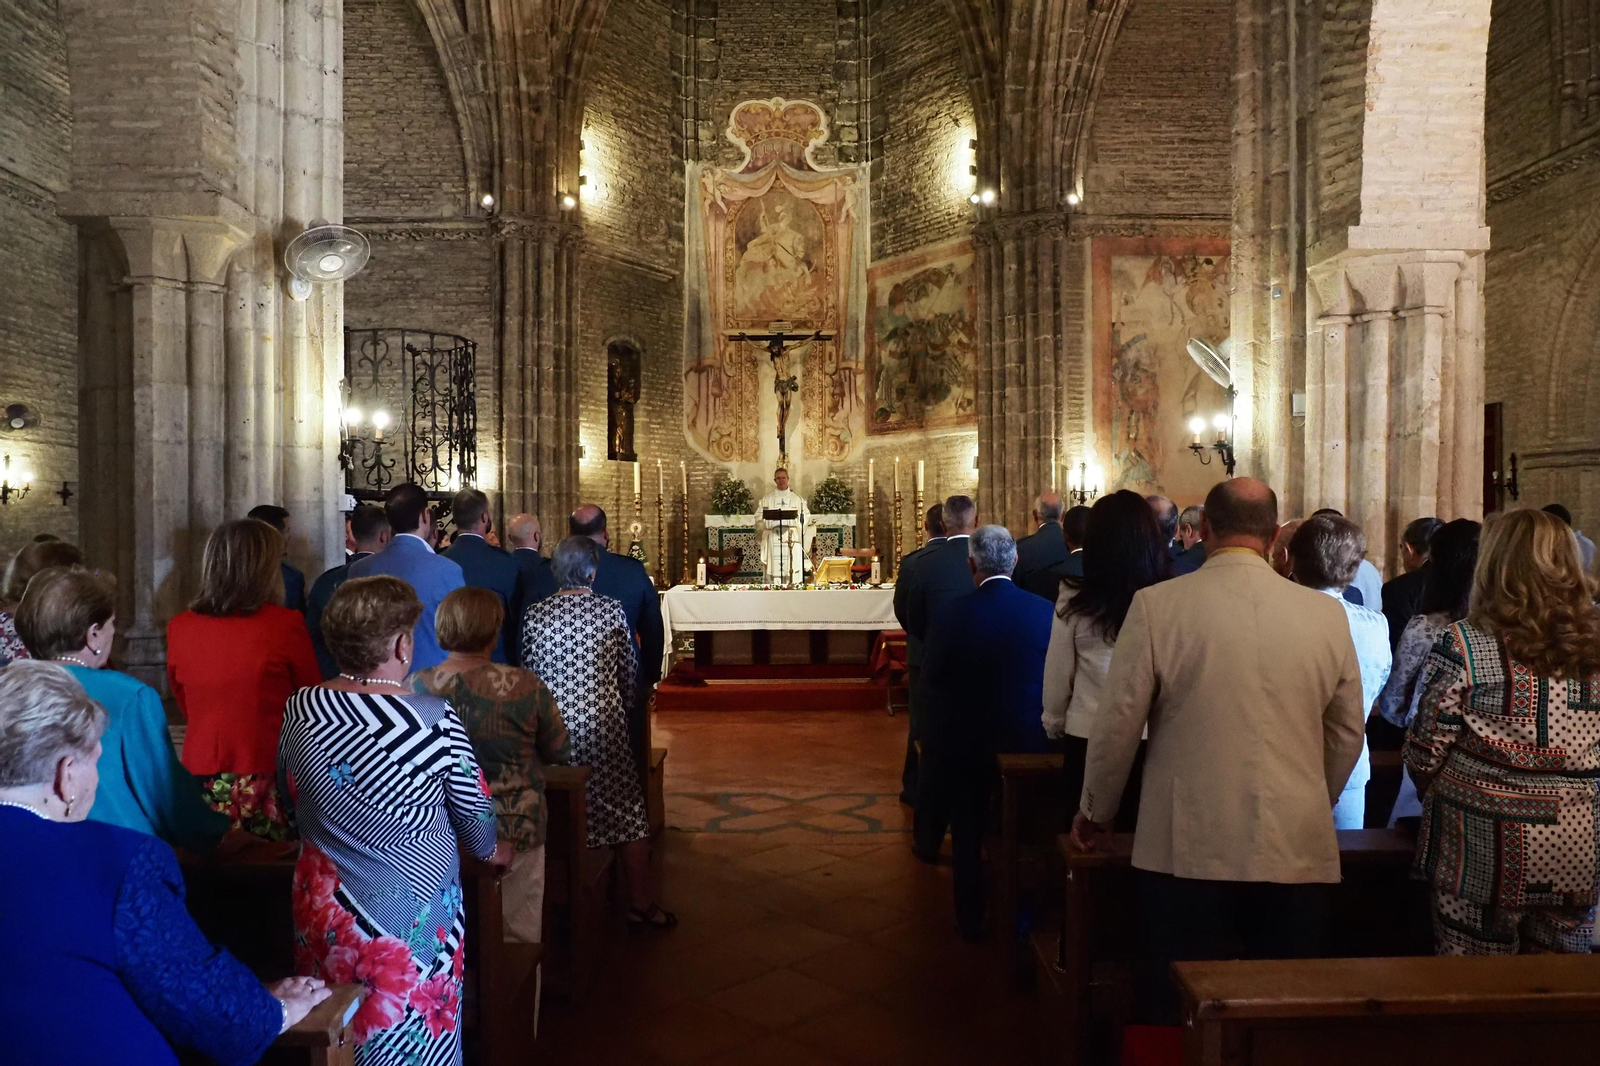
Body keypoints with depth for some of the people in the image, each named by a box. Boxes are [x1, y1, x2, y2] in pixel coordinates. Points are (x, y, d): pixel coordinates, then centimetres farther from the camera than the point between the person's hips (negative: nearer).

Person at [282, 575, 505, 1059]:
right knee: (414, 1041, 15)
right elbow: (473, 809, -6)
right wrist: (489, 850, 16)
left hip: (324, 908, 4)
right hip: (413, 916, -4)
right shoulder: (434, 719, -21)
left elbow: (292, 800, 8)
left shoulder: (298, 710, -8)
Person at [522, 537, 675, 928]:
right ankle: (640, 902, 12)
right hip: (604, 725, -2)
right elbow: (630, 671, 0)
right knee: (627, 810, 7)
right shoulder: (612, 611, -6)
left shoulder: (535, 615, -3)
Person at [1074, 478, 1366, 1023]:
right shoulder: (1327, 614, 0)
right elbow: (1347, 732, 9)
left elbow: (1118, 723, -6)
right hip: (1296, 852, 3)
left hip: (1190, 849, -2)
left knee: (1177, 1010, 9)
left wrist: (1095, 812, 11)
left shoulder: (1157, 604, -9)